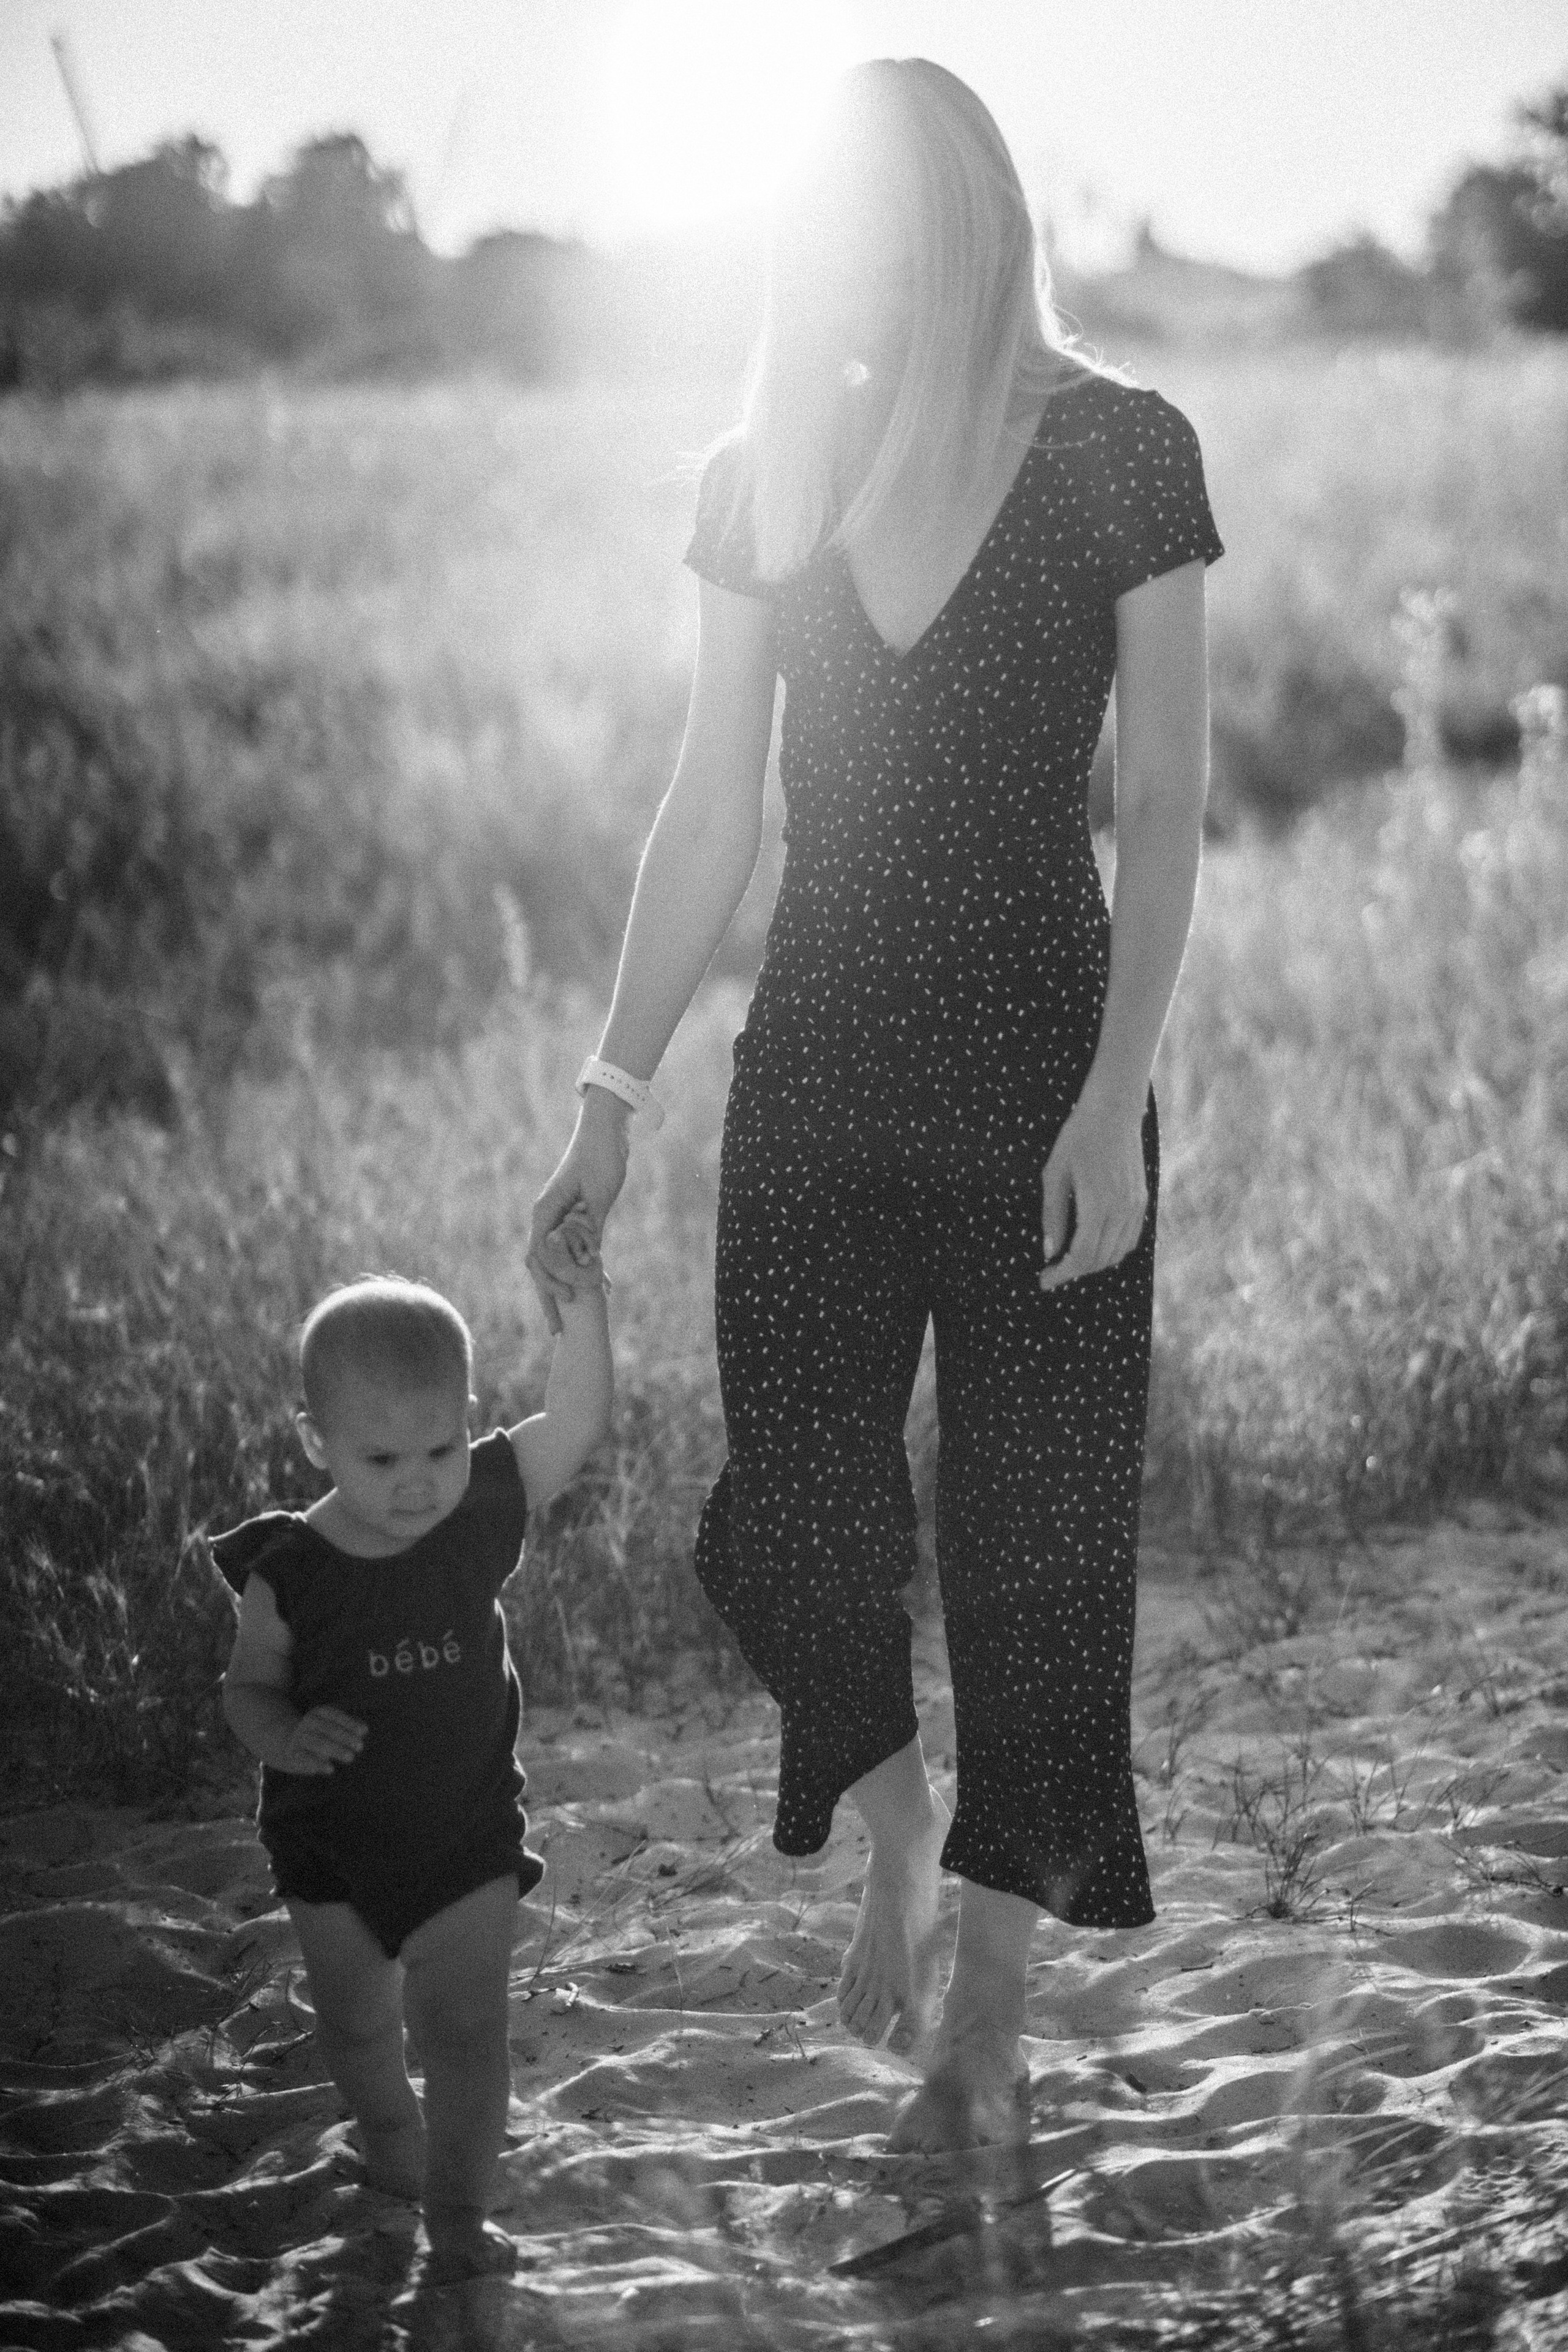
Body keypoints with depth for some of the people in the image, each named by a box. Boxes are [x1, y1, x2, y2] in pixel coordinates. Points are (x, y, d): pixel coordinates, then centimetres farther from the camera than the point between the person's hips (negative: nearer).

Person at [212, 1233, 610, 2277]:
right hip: (334, 1846, 0)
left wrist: (583, 1304, -26)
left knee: (466, 2030, -4)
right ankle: (390, 2133, 48)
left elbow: (577, 1423, -14)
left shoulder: (481, 1508, -13)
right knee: (355, 2024, 19)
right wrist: (286, 1735, -28)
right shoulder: (290, 1571, -19)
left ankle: (459, 2213, 10)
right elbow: (249, 1686, -7)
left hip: (467, 1837, 0)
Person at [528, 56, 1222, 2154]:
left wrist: (1112, 1101, -14)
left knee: (1035, 1534, 2)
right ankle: (893, 1824, 31)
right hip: (813, 1073, 3)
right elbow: (710, 818, 9)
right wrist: (614, 1091, 3)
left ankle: (988, 2017, 15)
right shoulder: (767, 482, 5)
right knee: (790, 1523, 0)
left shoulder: (1118, 456, -5)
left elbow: (1163, 805, -7)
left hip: (1037, 1070, -3)